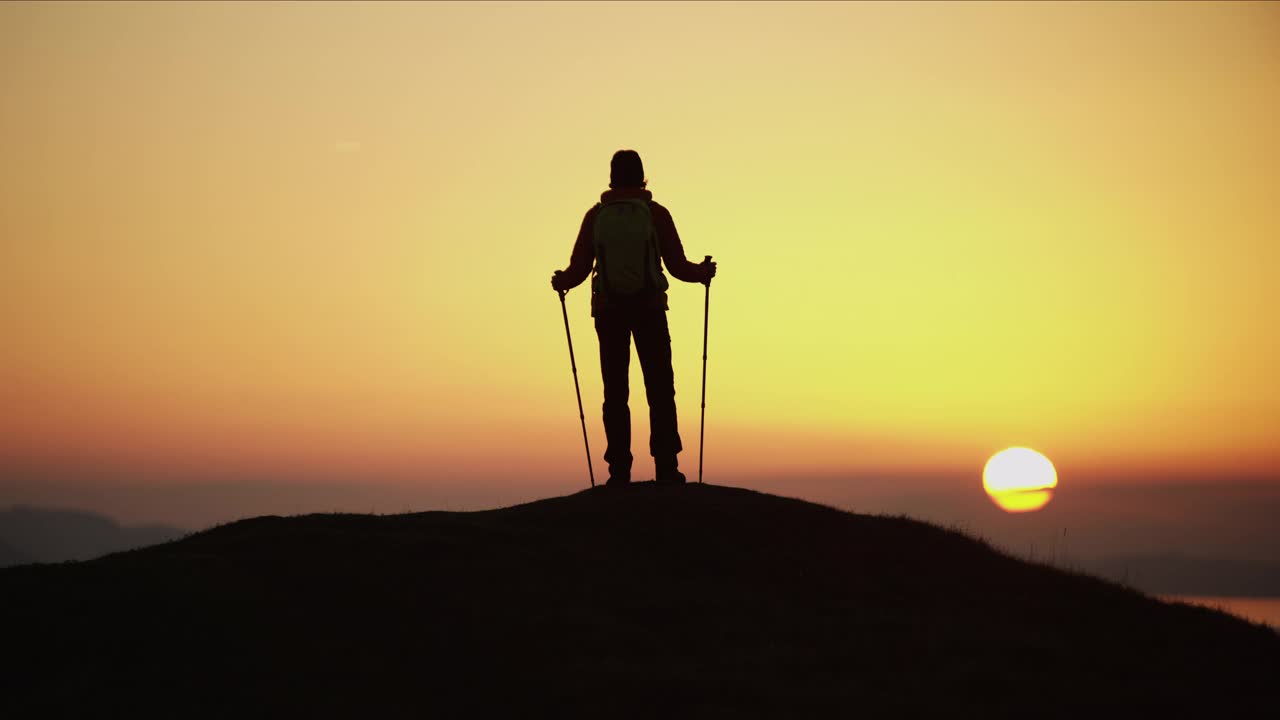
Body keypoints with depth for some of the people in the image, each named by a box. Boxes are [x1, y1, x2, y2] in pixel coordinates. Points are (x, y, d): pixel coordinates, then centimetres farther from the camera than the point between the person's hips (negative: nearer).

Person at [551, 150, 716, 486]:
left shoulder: (596, 216, 1)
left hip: (608, 310, 1)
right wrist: (704, 272, 16)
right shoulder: (656, 214, -2)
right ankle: (666, 467, -3)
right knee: (660, 389, 4)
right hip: (649, 307, -1)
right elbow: (678, 267, -2)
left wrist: (560, 282, 20)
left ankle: (619, 470, 2)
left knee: (615, 392, 5)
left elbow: (578, 270, 0)